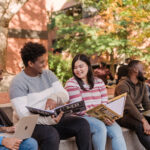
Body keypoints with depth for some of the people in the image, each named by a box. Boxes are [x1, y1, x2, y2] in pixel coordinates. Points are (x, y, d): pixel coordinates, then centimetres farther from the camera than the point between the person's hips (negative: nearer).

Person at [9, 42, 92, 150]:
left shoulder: (48, 74, 9)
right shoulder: (18, 83, -9)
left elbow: (65, 95, 1)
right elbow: (23, 115, -17)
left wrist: (54, 98, -24)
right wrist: (49, 120, -31)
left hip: (55, 119, 5)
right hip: (33, 125, -5)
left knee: (83, 124, -17)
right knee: (51, 135, -36)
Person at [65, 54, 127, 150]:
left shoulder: (99, 82, 13)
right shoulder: (71, 84, -3)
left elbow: (105, 103, 7)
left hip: (101, 118, 4)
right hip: (82, 118, -4)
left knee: (116, 130, -22)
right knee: (100, 127, -31)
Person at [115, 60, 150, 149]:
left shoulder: (142, 85, 11)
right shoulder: (123, 85, -15)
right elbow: (129, 106, -27)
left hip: (138, 113, 7)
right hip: (124, 115, -7)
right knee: (140, 125, -34)